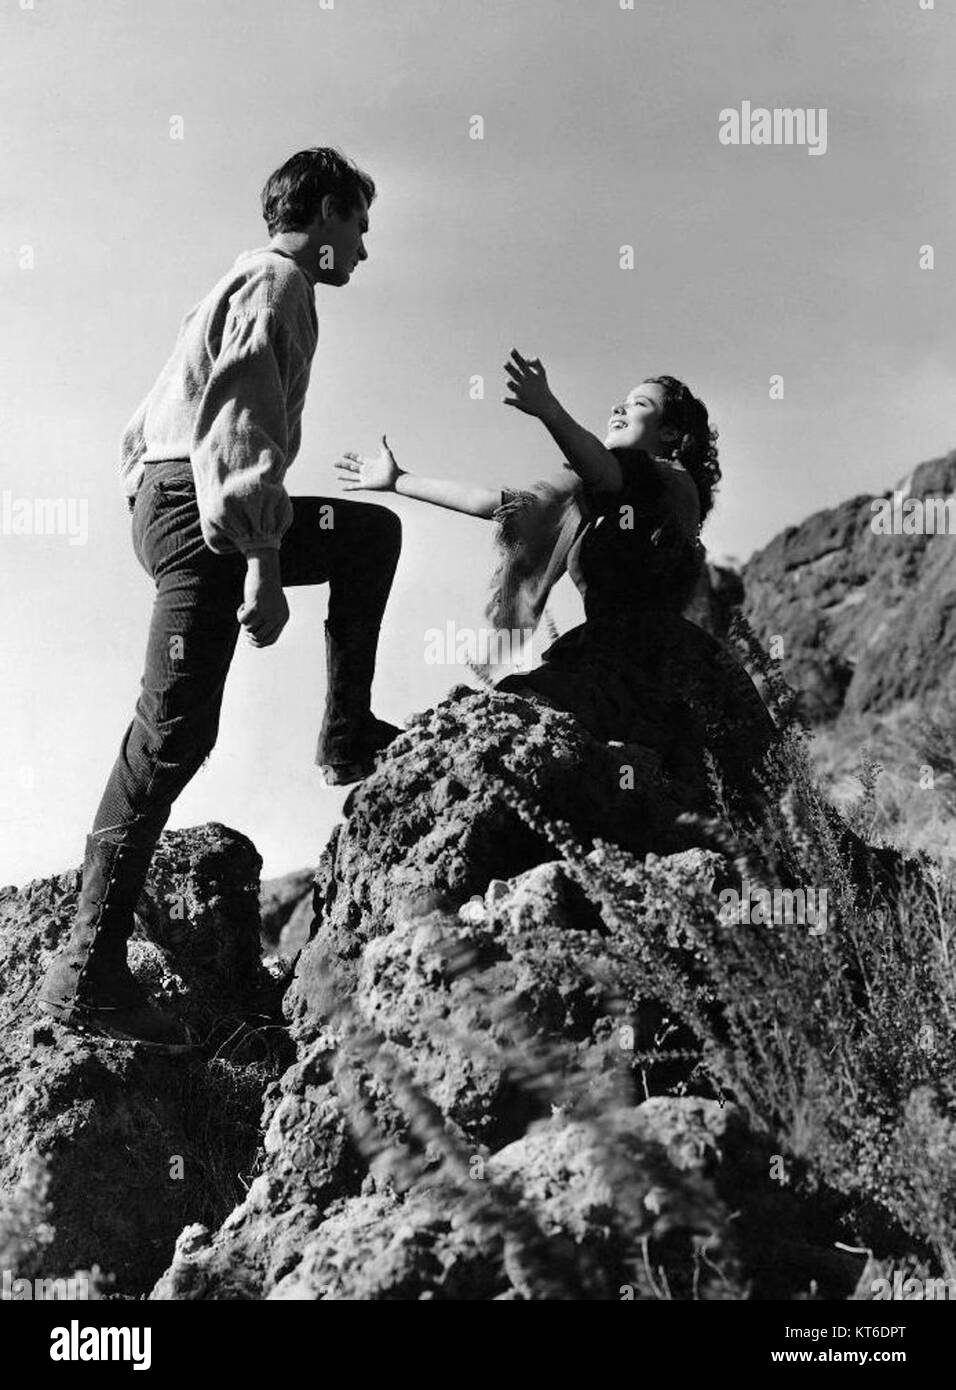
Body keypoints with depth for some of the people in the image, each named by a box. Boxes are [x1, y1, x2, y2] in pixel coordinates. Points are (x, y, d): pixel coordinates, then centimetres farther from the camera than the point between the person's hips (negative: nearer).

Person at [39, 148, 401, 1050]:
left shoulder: (251, 281, 26)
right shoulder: (277, 282, -5)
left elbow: (145, 423, 26)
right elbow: (243, 425, -20)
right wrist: (264, 565, -26)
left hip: (169, 498, 10)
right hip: (201, 511, -10)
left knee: (373, 532, 25)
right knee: (173, 730, -14)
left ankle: (347, 734, 20)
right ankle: (88, 968, -13)